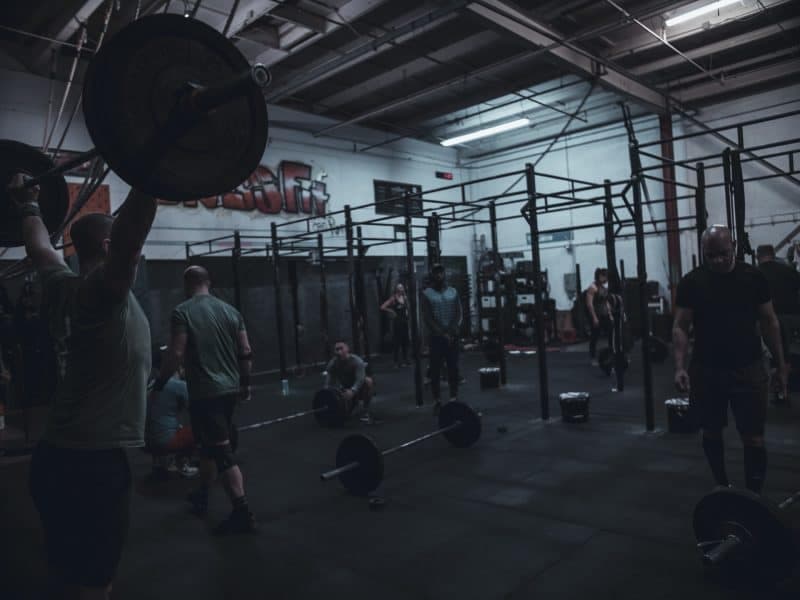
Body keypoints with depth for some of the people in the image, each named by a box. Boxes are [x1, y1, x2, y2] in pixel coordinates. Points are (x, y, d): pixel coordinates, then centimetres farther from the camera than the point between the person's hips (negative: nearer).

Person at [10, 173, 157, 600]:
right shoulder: (104, 290, -18)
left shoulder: (66, 287, 7)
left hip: (63, 456, 10)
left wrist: (28, 205, 42)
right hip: (90, 462, -10)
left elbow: (39, 247, 27)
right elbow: (132, 227, -35)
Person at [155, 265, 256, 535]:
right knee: (210, 444, 23)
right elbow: (246, 352, 7)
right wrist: (245, 383, 17)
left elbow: (176, 353, -14)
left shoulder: (182, 312, -8)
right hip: (230, 389, 7)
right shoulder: (230, 310, 8)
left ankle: (242, 513, -6)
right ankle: (201, 496, 38)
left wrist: (161, 381, 1)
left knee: (221, 451, -6)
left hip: (204, 392, -7)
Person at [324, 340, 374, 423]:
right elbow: (329, 383, -15)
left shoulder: (356, 361, -25)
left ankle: (365, 412, -24)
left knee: (368, 381, -36)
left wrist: (352, 391, -53)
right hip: (346, 390, 4)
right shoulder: (332, 364, -13)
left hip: (359, 388, -4)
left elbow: (360, 379, -36)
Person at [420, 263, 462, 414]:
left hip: (452, 336, 3)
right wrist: (442, 333, -13)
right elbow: (427, 318, -7)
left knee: (453, 369, 6)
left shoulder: (453, 292, 8)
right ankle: (437, 401, 7)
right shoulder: (427, 294, -1)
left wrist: (452, 331, -10)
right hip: (436, 337, -3)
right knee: (435, 370, 0)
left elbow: (458, 313, 4)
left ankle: (454, 398, 16)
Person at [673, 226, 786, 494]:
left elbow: (768, 321, 4)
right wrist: (680, 366, -16)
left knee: (753, 437, -1)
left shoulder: (753, 277, -3)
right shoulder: (691, 282, -5)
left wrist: (780, 364, 4)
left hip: (747, 368, 0)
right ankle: (722, 485, 34)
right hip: (706, 370, 1)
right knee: (711, 432, 14)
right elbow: (680, 327, -5)